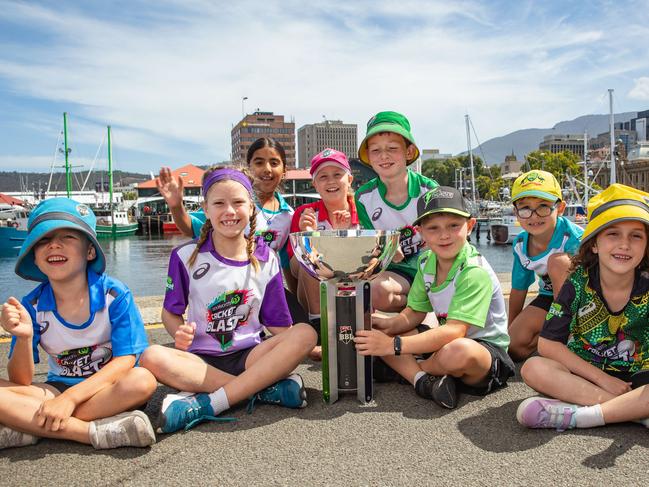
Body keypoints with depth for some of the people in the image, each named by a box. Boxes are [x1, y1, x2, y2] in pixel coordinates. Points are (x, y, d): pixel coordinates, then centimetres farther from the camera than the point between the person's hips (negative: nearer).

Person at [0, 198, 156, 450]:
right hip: (57, 389, 2)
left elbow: (125, 360, -16)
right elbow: (20, 382, -5)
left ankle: (29, 429, -23)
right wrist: (23, 338, -25)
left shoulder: (114, 294, -13)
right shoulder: (32, 306, -6)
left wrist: (70, 398, -26)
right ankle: (95, 432, -27)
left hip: (106, 387, -2)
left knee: (143, 380, -34)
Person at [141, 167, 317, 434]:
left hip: (249, 356, 1)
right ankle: (268, 388, -27)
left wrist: (302, 349, -9)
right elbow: (170, 312, 7)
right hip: (200, 359, -1)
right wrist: (180, 333, -16)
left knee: (305, 333, -25)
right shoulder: (187, 256, 2)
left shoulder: (266, 259, 5)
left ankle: (206, 405, -31)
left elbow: (277, 325, 8)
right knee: (153, 357, -31)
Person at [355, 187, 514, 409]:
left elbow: (455, 330, -31)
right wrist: (390, 325, -17)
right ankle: (423, 380, -23)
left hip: (486, 349, -7)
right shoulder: (426, 262, 0)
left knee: (458, 352, -42)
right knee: (376, 331, -4)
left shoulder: (475, 271, -25)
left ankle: (406, 368, -11)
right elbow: (415, 312, 7)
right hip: (447, 342, 7)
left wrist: (395, 345, -34)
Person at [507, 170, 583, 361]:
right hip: (549, 296, 5)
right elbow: (518, 288, 5)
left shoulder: (572, 236, -28)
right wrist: (511, 329, 13)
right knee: (516, 345, -14)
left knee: (557, 260, -33)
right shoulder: (520, 244, -8)